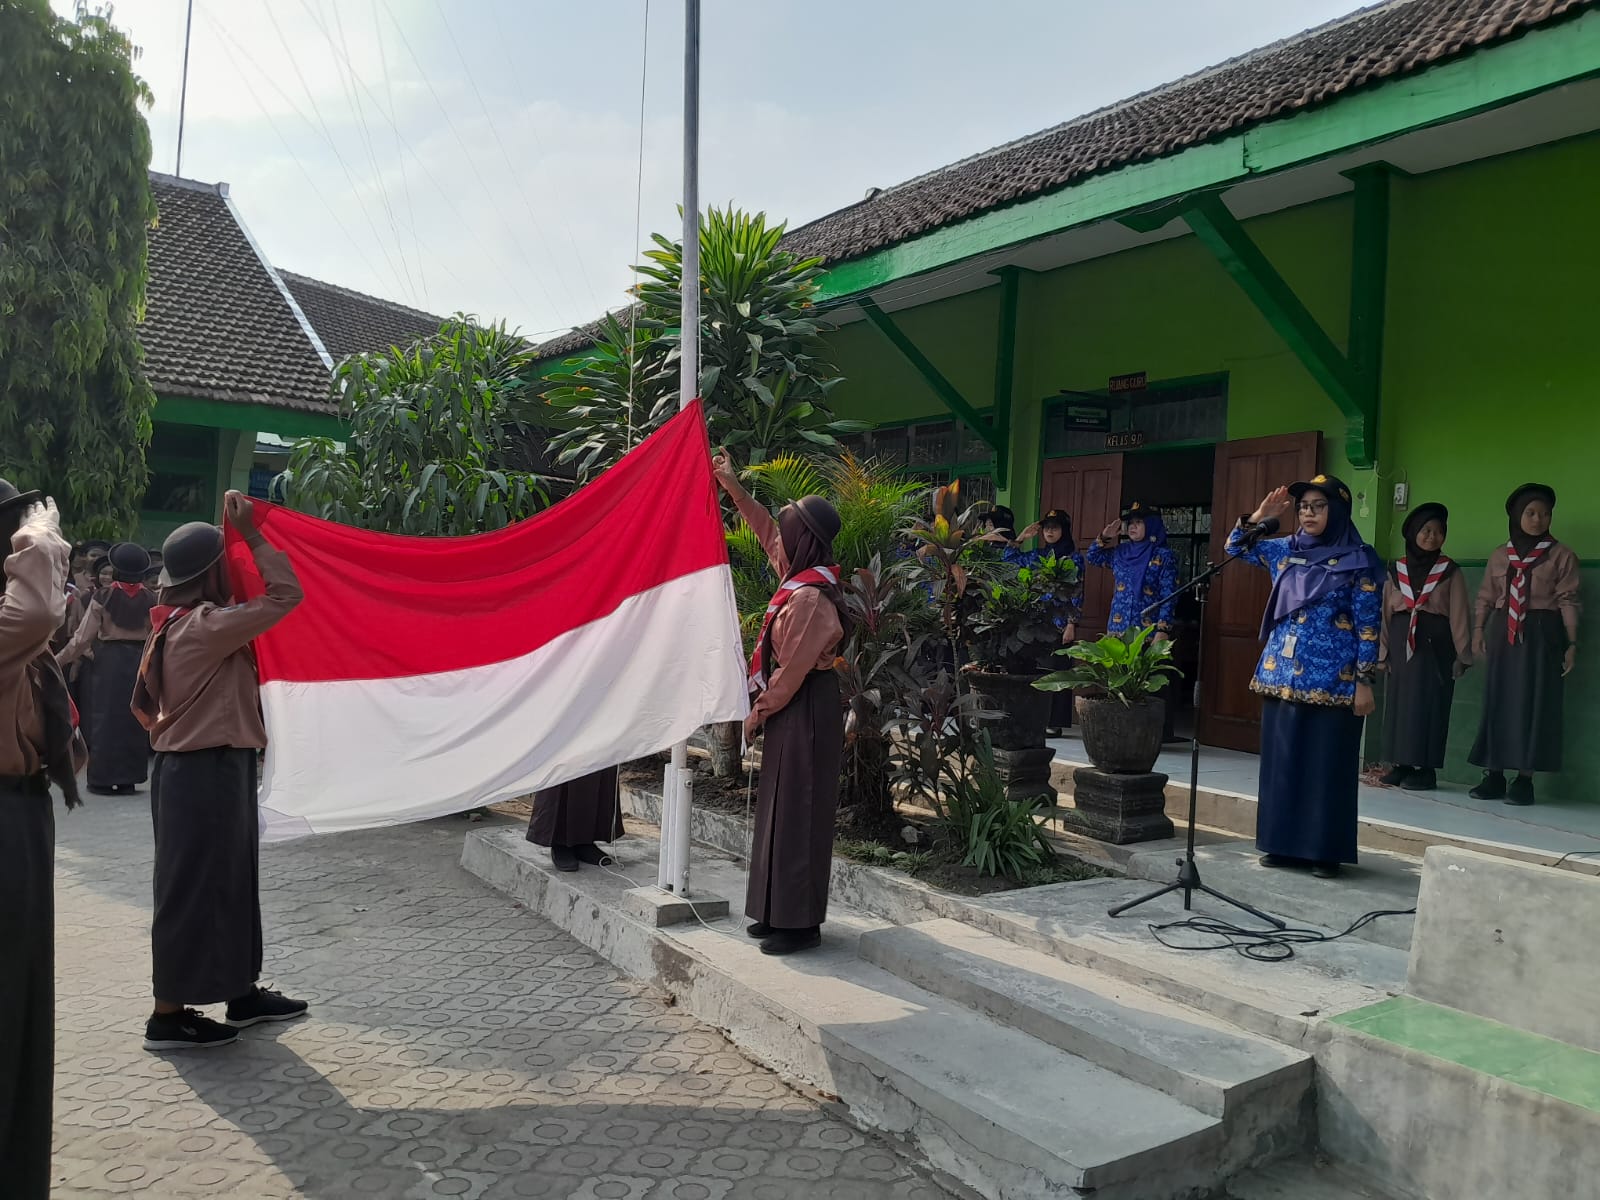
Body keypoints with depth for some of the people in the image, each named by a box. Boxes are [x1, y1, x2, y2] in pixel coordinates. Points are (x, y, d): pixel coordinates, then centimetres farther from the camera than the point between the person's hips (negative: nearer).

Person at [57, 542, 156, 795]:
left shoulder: (104, 597, -7)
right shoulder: (149, 598, -1)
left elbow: (83, 637, -6)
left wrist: (59, 660, 5)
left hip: (110, 661, -2)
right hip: (140, 661, 2)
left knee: (106, 716, 6)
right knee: (133, 717, 9)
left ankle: (105, 778, 9)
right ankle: (128, 778, 13)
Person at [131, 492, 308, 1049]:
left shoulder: (177, 624, 11)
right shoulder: (205, 626, -19)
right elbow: (285, 595, -22)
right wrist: (253, 536, -16)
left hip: (193, 767, 10)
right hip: (206, 773, -10)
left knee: (228, 882, 16)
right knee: (193, 889, -1)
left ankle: (242, 992, 27)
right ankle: (168, 1016, 10)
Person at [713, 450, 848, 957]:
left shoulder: (808, 597, -22)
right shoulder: (804, 578, 6)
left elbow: (791, 668, -20)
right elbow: (767, 531, 20)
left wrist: (759, 712, -8)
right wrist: (732, 486, 22)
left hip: (804, 712, -10)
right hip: (794, 709, 10)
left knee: (796, 814, -3)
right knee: (782, 811, 14)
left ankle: (800, 923, 5)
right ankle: (781, 912, 23)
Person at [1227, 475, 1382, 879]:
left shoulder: (1358, 560, -5)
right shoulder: (1286, 550, 9)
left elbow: (1368, 625, -6)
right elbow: (1236, 547, 21)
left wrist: (1364, 682, -10)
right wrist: (1260, 516, 4)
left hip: (1332, 680, -5)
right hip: (1281, 675, 5)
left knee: (1327, 766, 1)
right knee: (1280, 761, 9)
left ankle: (1325, 851, 10)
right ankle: (1282, 843, 19)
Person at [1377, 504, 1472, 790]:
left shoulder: (1450, 572, 2)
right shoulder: (1396, 570, 9)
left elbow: (1459, 615, 0)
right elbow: (1385, 613, 10)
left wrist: (1462, 654, -4)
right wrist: (1382, 651, 7)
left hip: (1435, 644, -3)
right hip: (1402, 643, 3)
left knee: (1429, 703, -2)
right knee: (1399, 701, 5)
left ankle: (1426, 769, 2)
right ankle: (1402, 764, 12)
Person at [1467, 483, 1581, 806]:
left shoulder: (1561, 555, 1)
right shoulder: (1499, 555, 12)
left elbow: (1568, 601, -3)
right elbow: (1485, 597, 13)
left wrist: (1571, 643, -7)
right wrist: (1478, 630, 3)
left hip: (1541, 634, -3)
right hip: (1503, 633, 4)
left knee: (1533, 703, -4)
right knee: (1497, 701, 3)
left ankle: (1524, 778, -1)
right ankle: (1494, 775, 8)